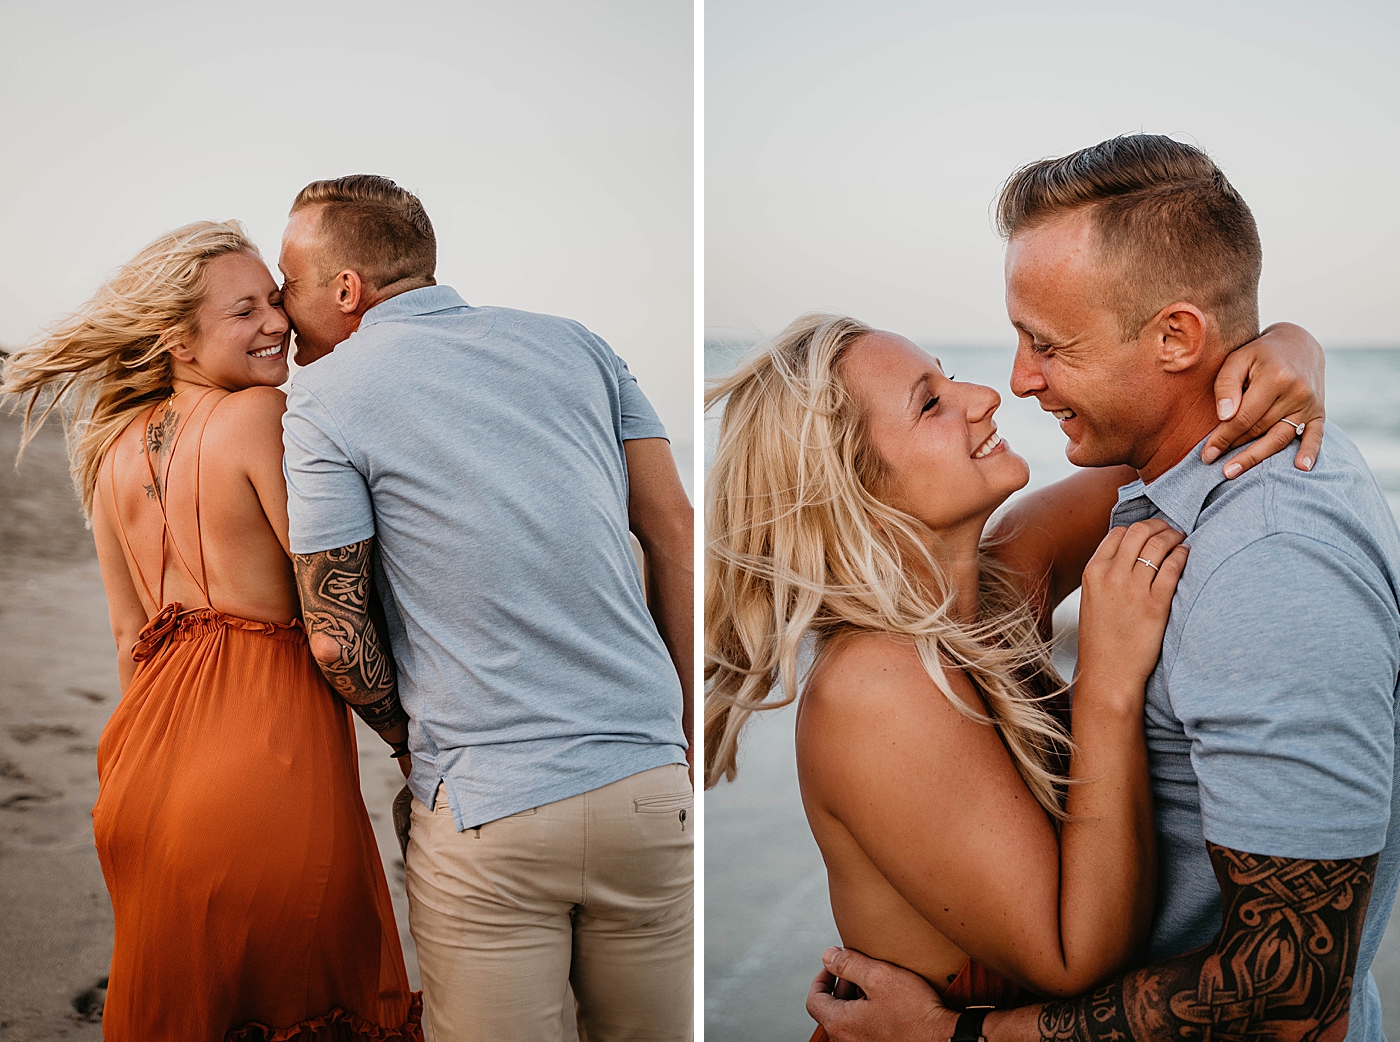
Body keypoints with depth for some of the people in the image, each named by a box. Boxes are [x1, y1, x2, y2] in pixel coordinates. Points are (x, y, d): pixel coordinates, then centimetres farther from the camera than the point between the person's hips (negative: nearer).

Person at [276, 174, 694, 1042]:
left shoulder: (323, 399, -1)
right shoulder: (576, 342, 10)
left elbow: (337, 640, -4)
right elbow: (679, 542, 7)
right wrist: (683, 734, 14)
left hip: (487, 809, -4)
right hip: (648, 784, 4)